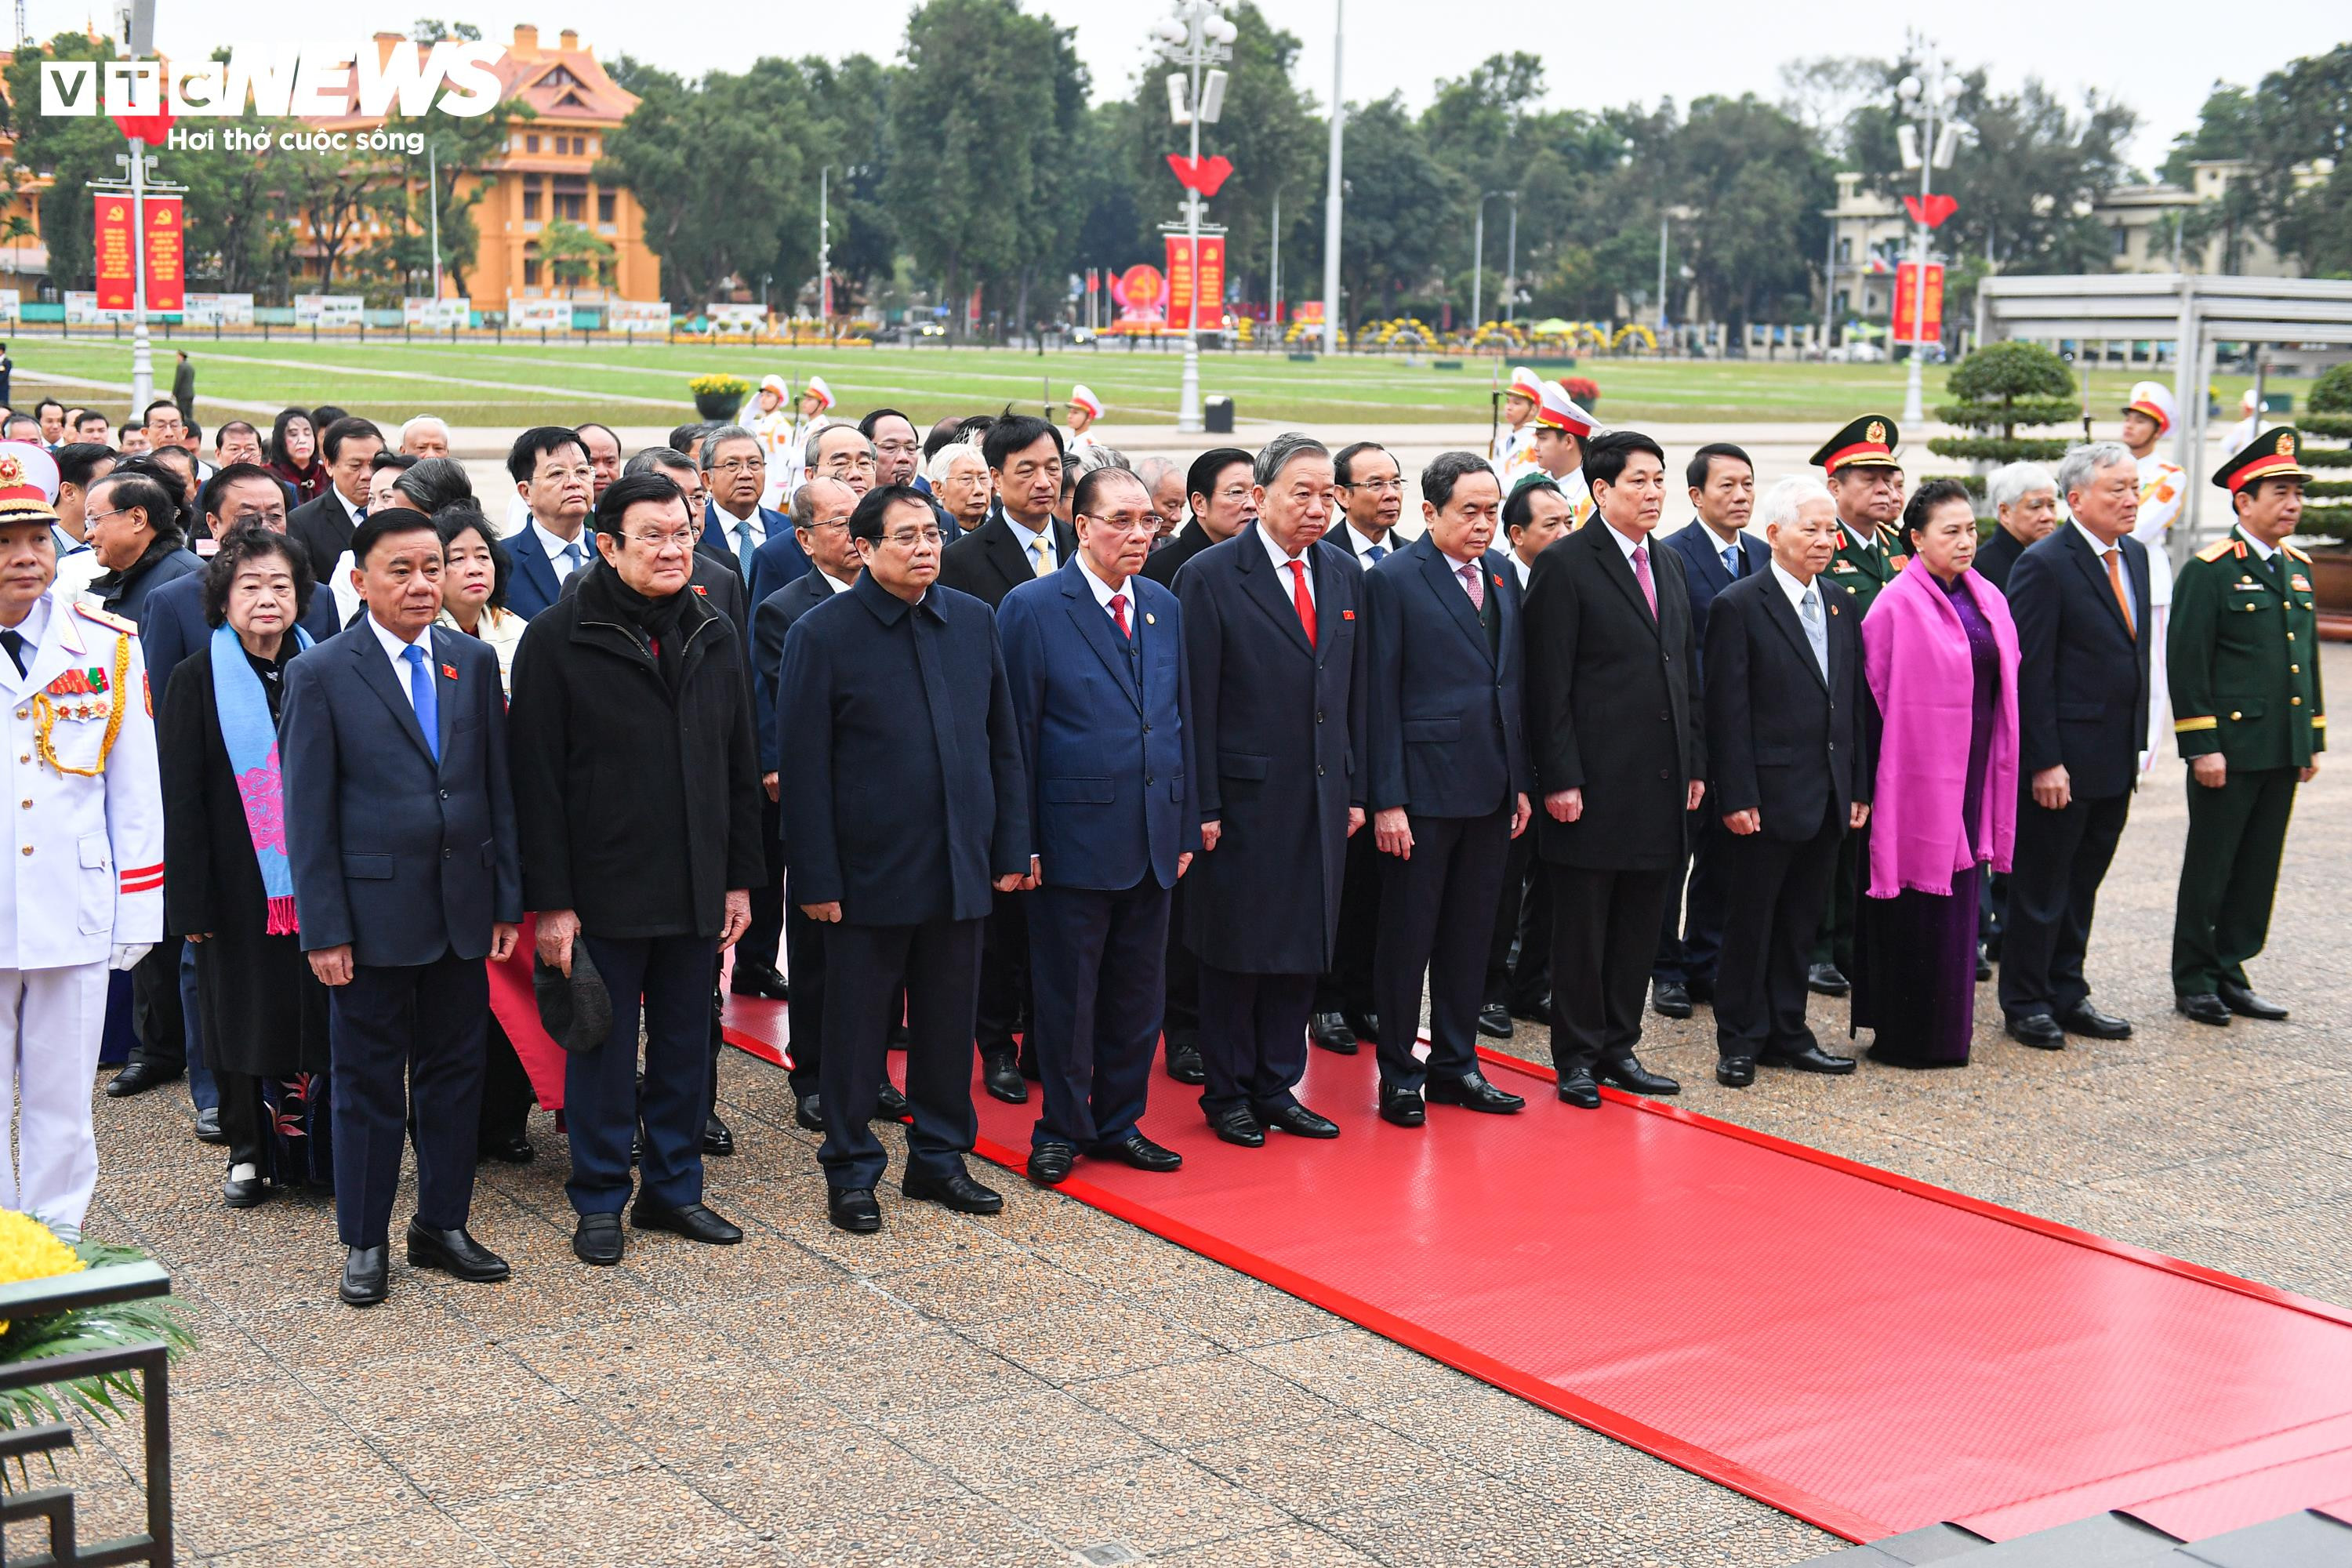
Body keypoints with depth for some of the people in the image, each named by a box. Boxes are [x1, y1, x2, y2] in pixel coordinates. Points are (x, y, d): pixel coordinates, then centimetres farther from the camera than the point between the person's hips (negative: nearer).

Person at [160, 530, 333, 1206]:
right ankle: (250, 1151, 19)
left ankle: (321, 1146, 15)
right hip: (239, 886, -1)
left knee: (320, 1016, 3)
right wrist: (189, 901, -7)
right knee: (244, 1015, 6)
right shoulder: (197, 681, 1)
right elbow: (182, 800, -1)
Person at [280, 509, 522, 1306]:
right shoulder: (321, 673, -6)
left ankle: (443, 1225, 25)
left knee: (454, 1070, 12)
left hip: (463, 907, 4)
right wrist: (322, 928, -10)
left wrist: (508, 899, 5)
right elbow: (307, 812, -6)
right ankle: (364, 1241, 19)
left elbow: (498, 786, 9)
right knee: (369, 1080, 6)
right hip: (373, 912, -4)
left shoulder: (473, 662, 6)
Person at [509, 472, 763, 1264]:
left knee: (686, 1043, 12)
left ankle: (674, 1185, 26)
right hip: (604, 891, -5)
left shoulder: (715, 637, 8)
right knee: (604, 1046, 5)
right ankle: (599, 1199, 19)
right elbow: (536, 778, -9)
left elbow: (740, 767, 12)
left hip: (697, 889, 5)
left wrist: (740, 878, 8)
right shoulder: (558, 638, -8)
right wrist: (550, 900, -13)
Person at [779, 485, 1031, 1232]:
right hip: (869, 870, -4)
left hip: (960, 864, 4)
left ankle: (939, 1157, 28)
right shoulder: (822, 634, -7)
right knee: (855, 1027, 6)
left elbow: (1003, 743, 11)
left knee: (949, 1022, 13)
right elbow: (804, 768, -8)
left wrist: (1012, 846, 6)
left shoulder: (974, 621, 6)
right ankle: (851, 1171, 20)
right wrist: (816, 878, -11)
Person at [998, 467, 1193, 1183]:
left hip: (1152, 840, 5)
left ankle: (1120, 1122, 26)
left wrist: (1185, 826, 11)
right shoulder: (1032, 608, -7)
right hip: (1074, 838, -5)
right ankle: (1063, 1129, 20)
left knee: (1138, 991, 12)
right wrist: (1021, 842, -10)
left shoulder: (1163, 606, 10)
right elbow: (1016, 732, -8)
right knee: (1066, 992, 5)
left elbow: (1180, 719, 14)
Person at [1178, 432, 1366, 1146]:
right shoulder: (1210, 576, -9)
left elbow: (1354, 690, 13)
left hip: (1321, 796, 5)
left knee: (1302, 950, 11)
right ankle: (1228, 1094, 18)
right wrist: (1202, 806, -13)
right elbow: (1197, 703, -10)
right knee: (1236, 953, 5)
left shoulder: (1343, 573, 9)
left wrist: (1355, 788, 10)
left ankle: (1277, 1088, 24)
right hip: (1246, 797, -5)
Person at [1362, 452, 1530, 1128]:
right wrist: (1387, 799, -14)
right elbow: (1380, 696, -10)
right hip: (1424, 791, -6)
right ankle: (1398, 1073, 15)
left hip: (1491, 791, 6)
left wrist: (1520, 781, 11)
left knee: (1469, 933, 13)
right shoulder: (1393, 579, -9)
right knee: (1408, 936, 3)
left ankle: (1456, 1065, 24)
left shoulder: (1501, 574, 10)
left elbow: (1514, 680, 15)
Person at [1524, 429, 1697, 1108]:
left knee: (1640, 923, 12)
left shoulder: (1670, 566, 15)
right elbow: (1549, 686, -11)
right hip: (1596, 783, -7)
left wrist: (1695, 764, 13)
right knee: (1582, 924, 3)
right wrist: (1560, 779, -15)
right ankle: (1576, 1056, 12)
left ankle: (1619, 1047, 22)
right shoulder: (1565, 564, -8)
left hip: (1661, 783, 7)